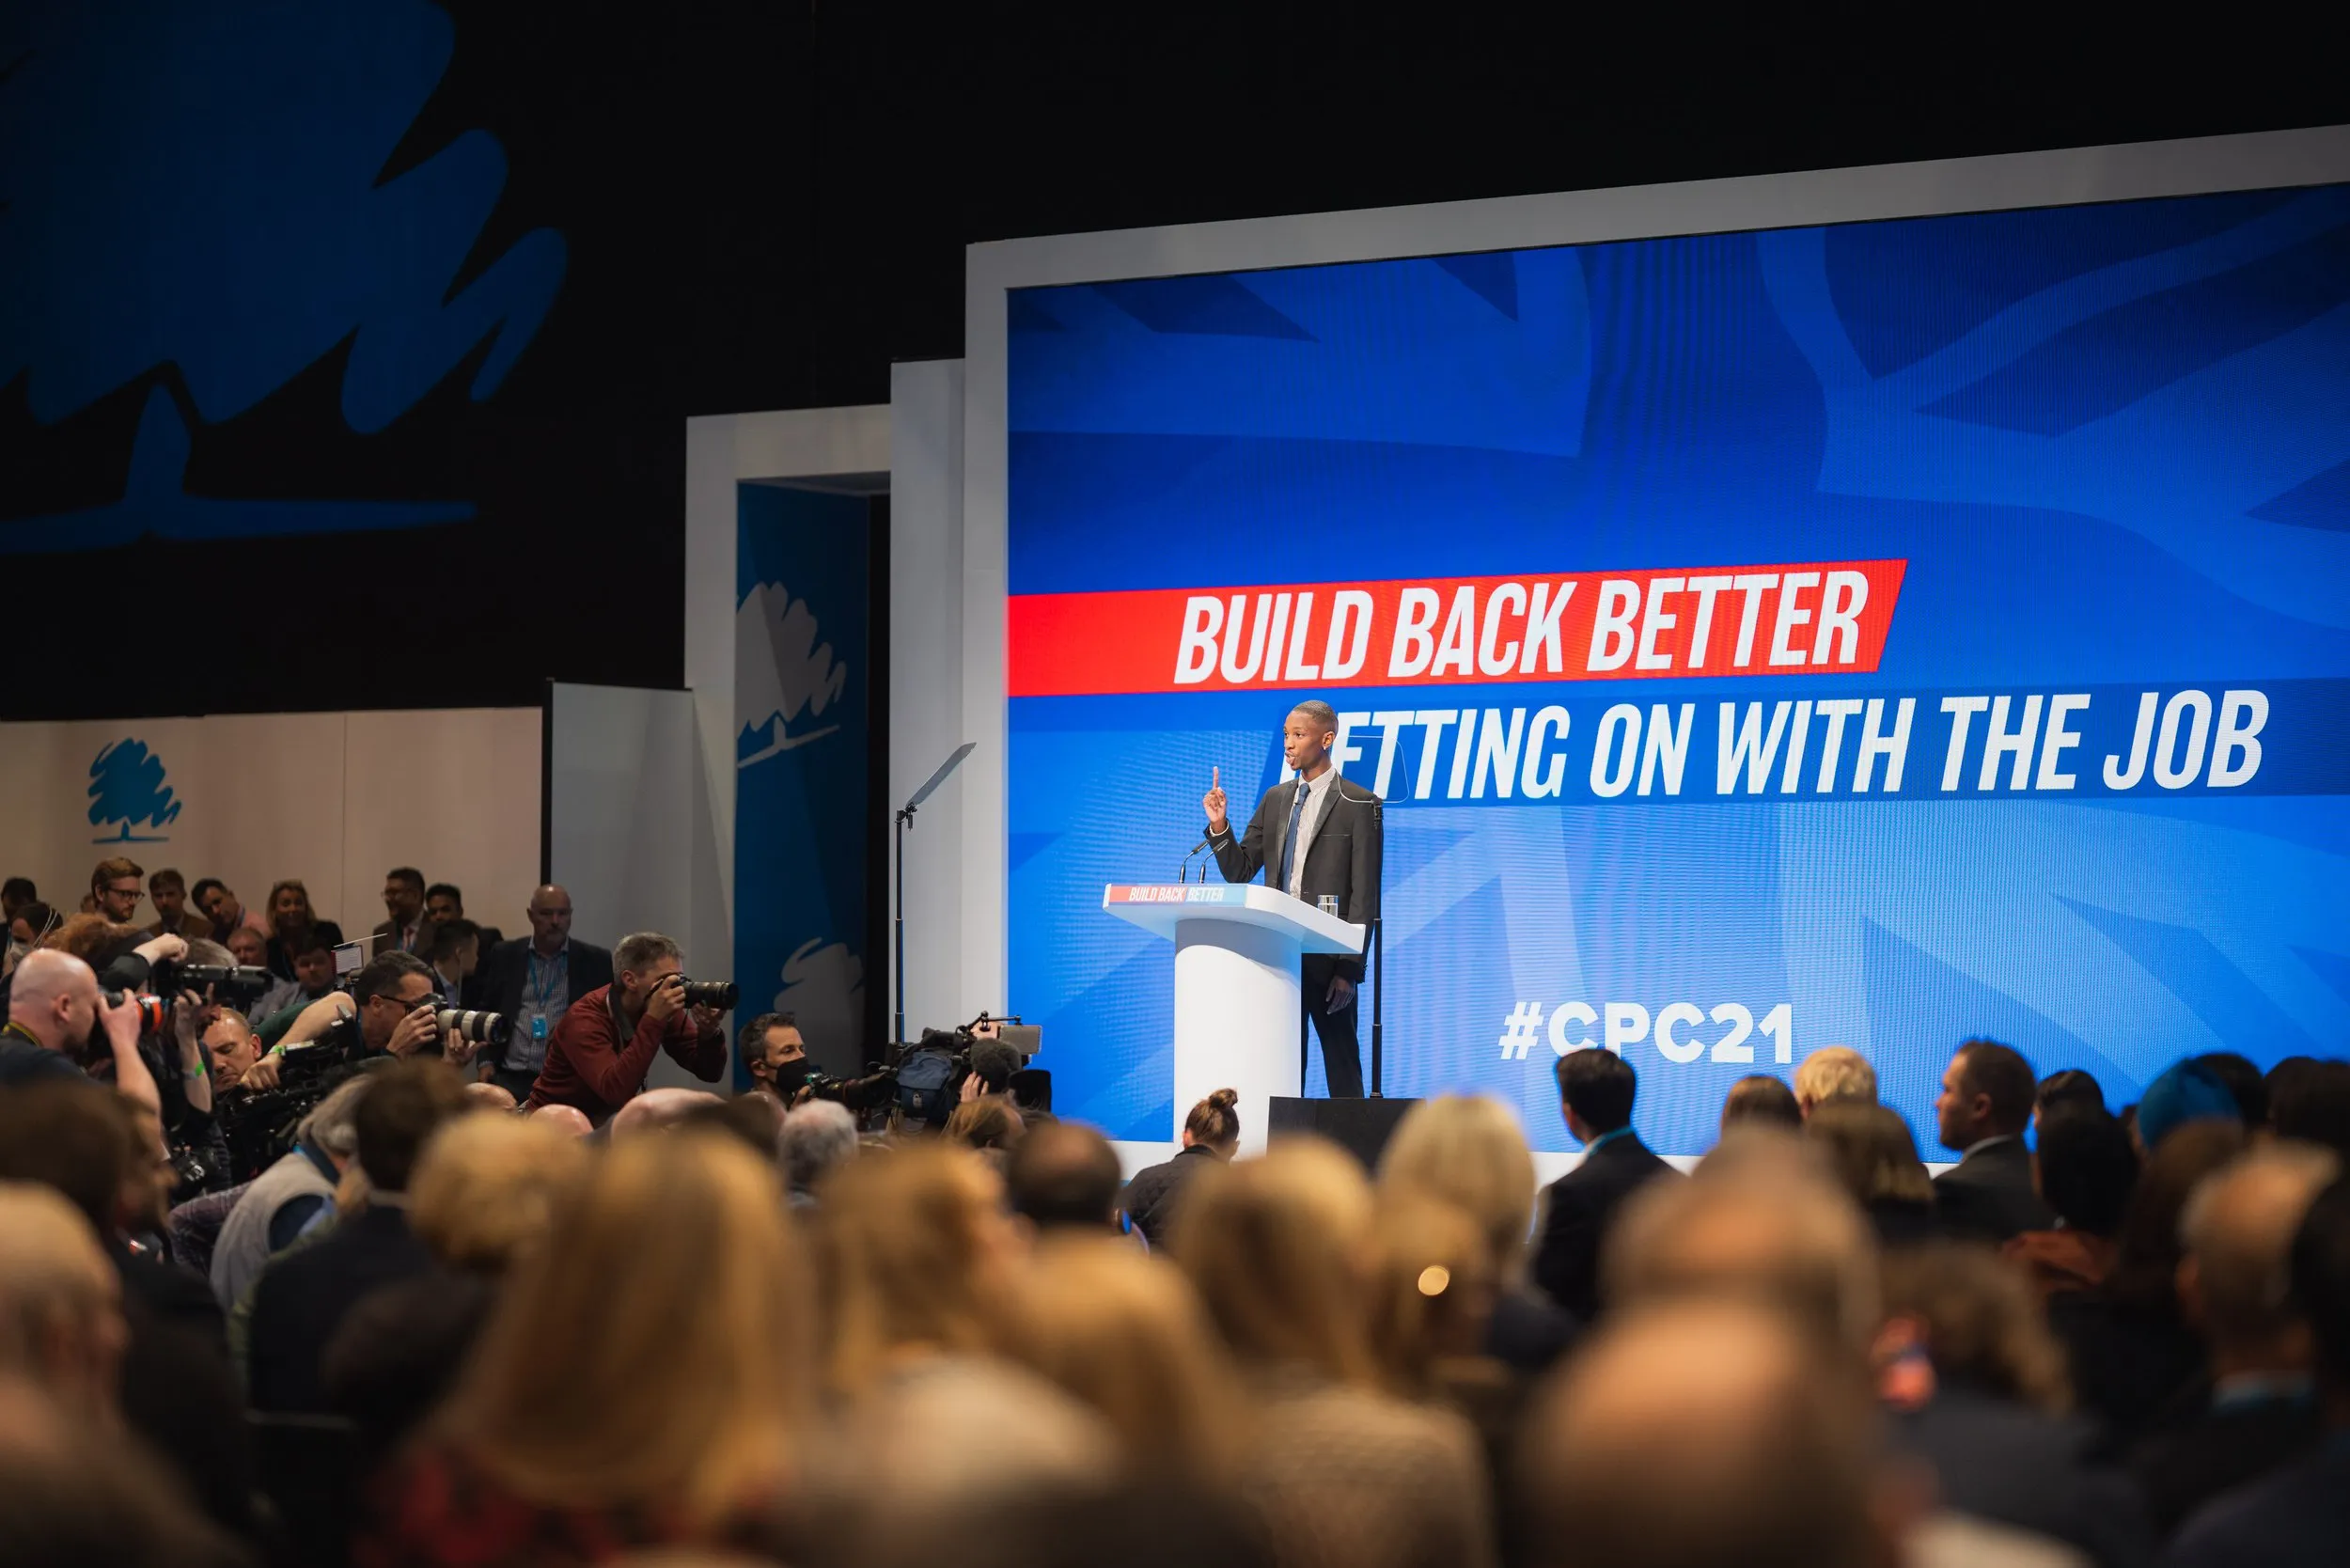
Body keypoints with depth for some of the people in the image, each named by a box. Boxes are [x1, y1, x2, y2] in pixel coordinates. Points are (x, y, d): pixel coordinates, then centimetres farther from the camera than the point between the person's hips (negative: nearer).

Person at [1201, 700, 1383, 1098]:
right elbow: (1238, 872, 13)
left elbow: (1365, 894, -8)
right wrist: (1219, 826, -4)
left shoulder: (1358, 804, -4)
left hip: (1327, 958, -6)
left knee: (1342, 1065, -1)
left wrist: (1350, 968, -14)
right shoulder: (1275, 800, 14)